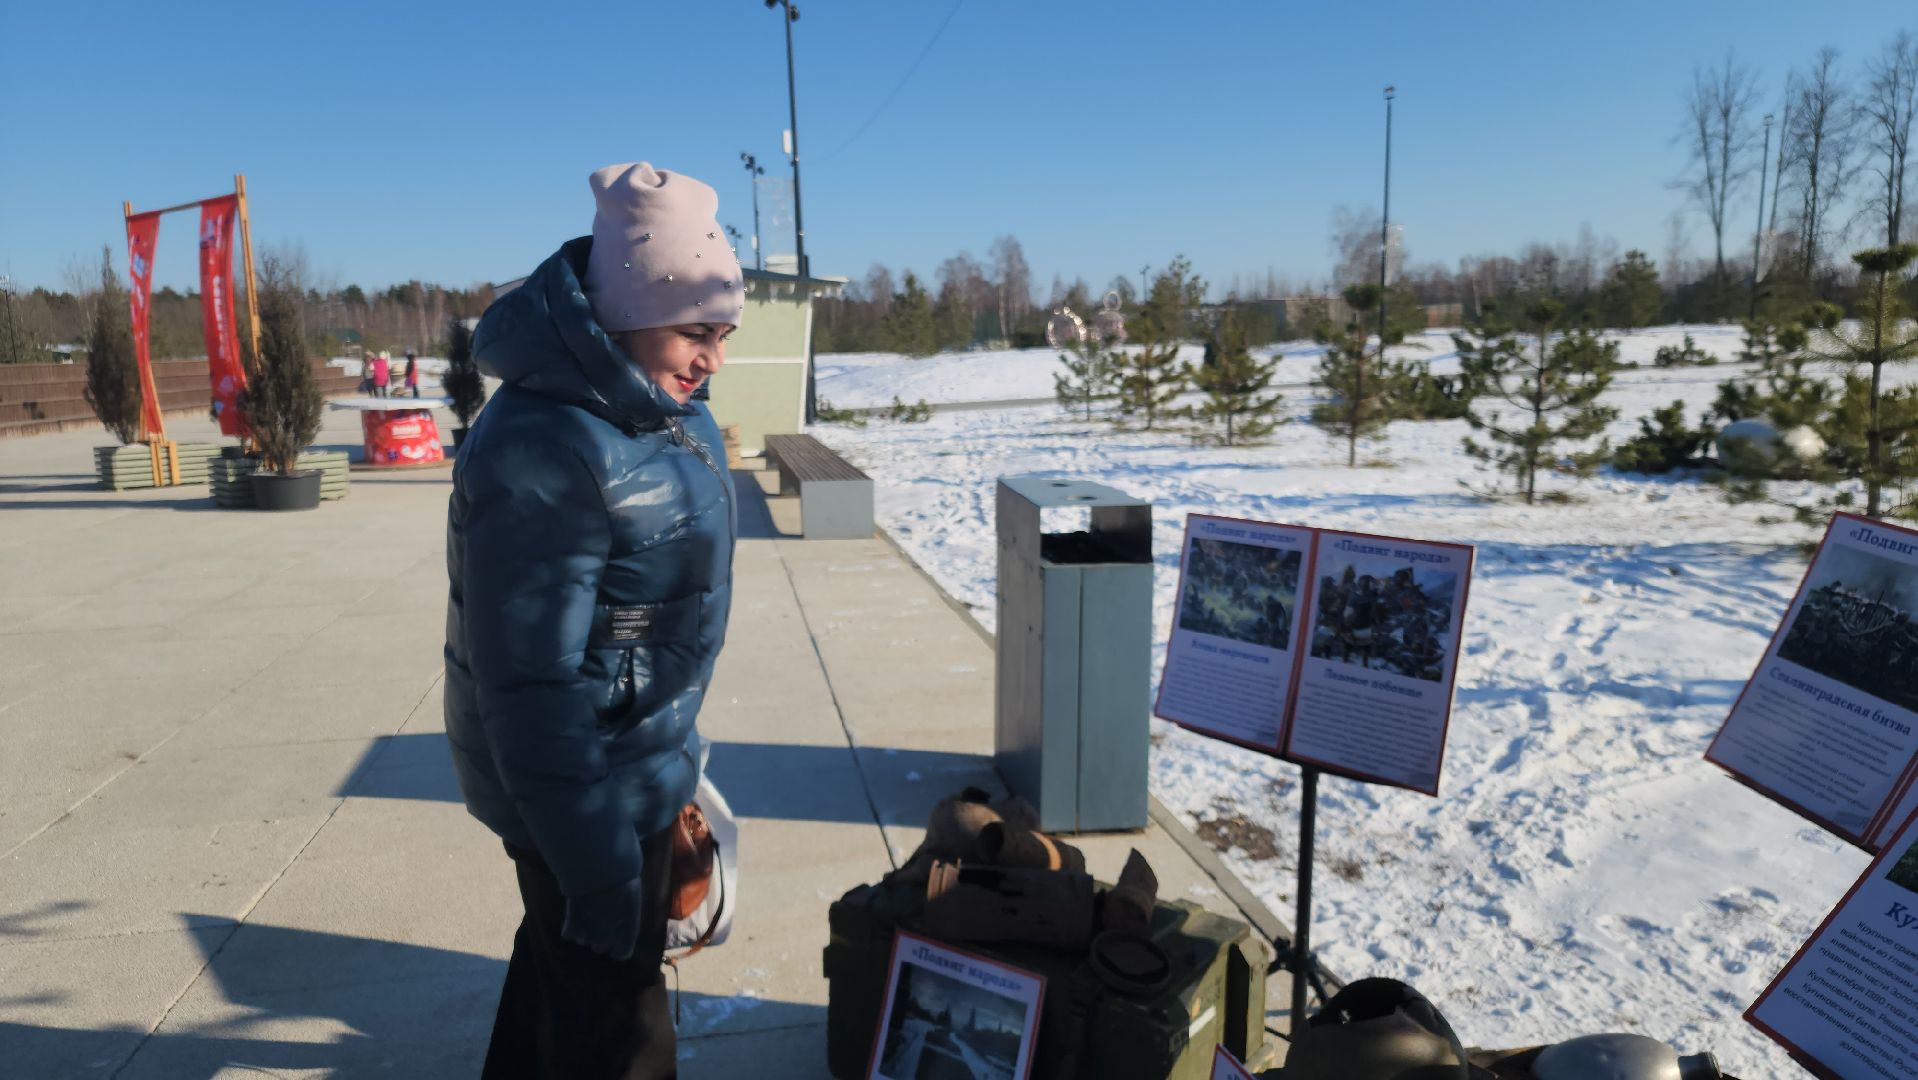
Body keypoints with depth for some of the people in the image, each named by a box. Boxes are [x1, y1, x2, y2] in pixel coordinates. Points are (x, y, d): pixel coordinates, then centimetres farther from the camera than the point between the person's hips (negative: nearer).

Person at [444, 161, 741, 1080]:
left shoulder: (659, 410, 0)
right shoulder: (547, 450, -30)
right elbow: (533, 684, -28)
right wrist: (595, 858, -22)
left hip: (632, 755, 9)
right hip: (586, 788, -9)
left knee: (564, 960, 29)